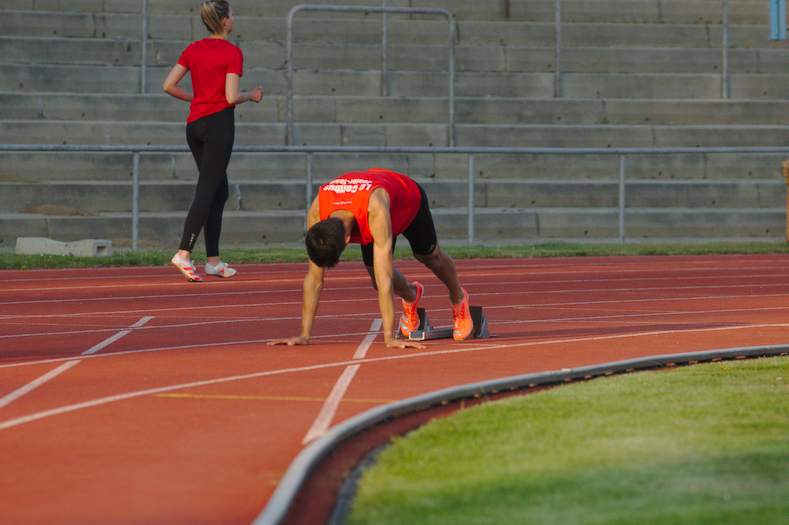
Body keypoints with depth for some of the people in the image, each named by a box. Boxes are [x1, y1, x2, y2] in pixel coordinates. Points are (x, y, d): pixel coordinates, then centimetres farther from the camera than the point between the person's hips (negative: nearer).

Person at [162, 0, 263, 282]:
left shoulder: (193, 50, 9)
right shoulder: (232, 53, -9)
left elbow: (169, 86, 6)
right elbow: (231, 97, -15)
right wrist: (252, 95, 5)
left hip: (195, 124, 7)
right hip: (219, 122, -7)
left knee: (220, 192, 15)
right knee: (207, 192, -9)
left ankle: (213, 260, 13)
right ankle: (184, 254, -20)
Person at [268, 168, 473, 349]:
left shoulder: (376, 212, -52)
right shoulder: (316, 213, -39)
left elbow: (384, 277, -53)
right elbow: (314, 278, -30)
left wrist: (390, 337, -54)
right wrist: (304, 335, -31)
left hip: (409, 201, -3)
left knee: (431, 257, 17)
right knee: (376, 280, 1)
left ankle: (458, 300, 49)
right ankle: (411, 295, 36)